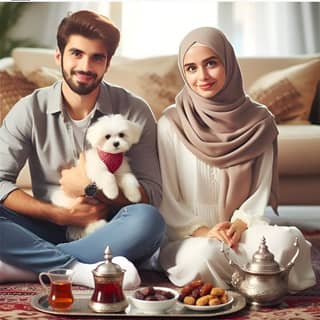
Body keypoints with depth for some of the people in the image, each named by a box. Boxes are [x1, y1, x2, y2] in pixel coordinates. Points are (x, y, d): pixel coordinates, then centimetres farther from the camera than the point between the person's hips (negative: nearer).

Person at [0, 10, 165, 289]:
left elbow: (151, 194, -5)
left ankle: (27, 266, -28)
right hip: (51, 226, 1)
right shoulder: (30, 110, -1)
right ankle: (80, 270, -30)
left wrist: (91, 189, -15)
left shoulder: (134, 112, -3)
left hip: (110, 234, 0)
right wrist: (61, 214, -16)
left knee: (147, 220, -34)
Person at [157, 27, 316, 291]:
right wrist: (201, 231, -15)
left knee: (287, 240, -30)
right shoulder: (171, 123, -4)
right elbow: (166, 197, -3)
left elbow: (262, 190, 4)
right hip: (186, 237, -1)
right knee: (206, 252, -37)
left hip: (241, 229, 2)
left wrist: (239, 225, -13)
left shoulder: (259, 122, 2)